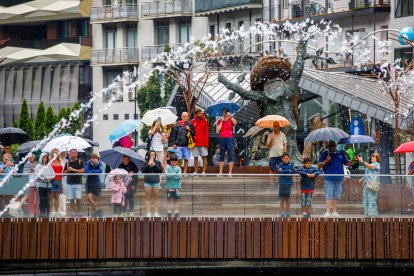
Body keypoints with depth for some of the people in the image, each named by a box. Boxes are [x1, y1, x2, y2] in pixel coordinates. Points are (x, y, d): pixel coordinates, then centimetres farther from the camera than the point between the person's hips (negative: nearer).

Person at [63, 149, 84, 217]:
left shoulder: (80, 162, 4)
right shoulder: (68, 163, 13)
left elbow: (82, 170, -7)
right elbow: (64, 173, 13)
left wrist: (73, 169, -11)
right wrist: (68, 170, -8)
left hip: (78, 183, -3)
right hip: (70, 183, 3)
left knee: (78, 199, -9)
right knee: (71, 199, 1)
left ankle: (78, 212, 3)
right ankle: (73, 212, 7)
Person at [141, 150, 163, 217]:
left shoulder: (158, 162, 6)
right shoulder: (146, 163, 3)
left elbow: (161, 170, -4)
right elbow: (142, 170, -7)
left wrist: (154, 165, -12)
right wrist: (148, 165, -16)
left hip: (156, 181, 1)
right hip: (147, 182, -1)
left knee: (156, 198, 3)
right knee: (147, 198, -1)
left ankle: (156, 213, 7)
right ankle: (148, 213, 1)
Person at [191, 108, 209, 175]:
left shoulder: (205, 121, 3)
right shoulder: (192, 122, 5)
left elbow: (206, 133, 0)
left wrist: (206, 143, -7)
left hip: (203, 143, -1)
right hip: (195, 143, 1)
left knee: (204, 157, -3)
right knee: (195, 157, 5)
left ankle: (203, 171, 1)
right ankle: (195, 172, 11)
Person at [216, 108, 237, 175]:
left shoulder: (230, 120, 5)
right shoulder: (219, 121, 10)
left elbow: (235, 123, -18)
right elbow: (218, 130, -3)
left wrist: (230, 116, -23)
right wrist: (222, 121, -3)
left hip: (229, 139, -2)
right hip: (222, 139, 2)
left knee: (230, 155, -6)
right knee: (221, 155, 6)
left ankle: (230, 172, -6)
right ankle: (220, 172, 9)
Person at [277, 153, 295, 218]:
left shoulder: (291, 165, 4)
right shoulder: (280, 165, 2)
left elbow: (293, 171, -10)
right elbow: (280, 172, -13)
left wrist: (284, 171, -13)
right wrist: (288, 170, -15)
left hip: (289, 183, 0)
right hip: (282, 183, 0)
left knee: (287, 199, 4)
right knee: (282, 199, 3)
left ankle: (288, 212, 9)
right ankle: (282, 212, 9)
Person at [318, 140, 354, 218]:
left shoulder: (341, 153, 10)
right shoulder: (325, 154, 1)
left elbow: (346, 163, 15)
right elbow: (319, 165, 0)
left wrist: (353, 160, -3)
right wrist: (326, 161, -17)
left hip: (339, 178, 4)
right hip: (329, 178, -4)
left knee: (336, 196, 8)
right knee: (329, 195, -8)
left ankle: (334, 212, 15)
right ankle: (328, 212, -9)